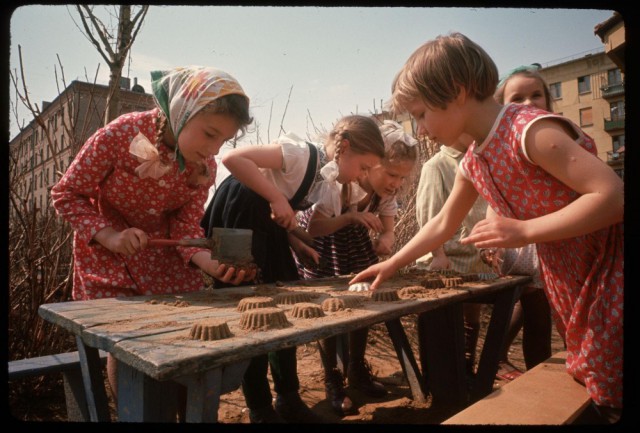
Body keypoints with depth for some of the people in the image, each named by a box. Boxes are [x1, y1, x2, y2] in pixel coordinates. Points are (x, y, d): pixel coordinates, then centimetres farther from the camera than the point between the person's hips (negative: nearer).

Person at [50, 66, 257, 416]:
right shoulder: (121, 135, -26)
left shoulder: (205, 165, -14)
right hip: (108, 254, -3)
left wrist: (212, 263, -31)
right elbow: (66, 195, -14)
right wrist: (111, 236, -28)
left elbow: (186, 226, -12)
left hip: (165, 255, 3)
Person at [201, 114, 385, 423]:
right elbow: (232, 158, -30)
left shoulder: (331, 185, 2)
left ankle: (288, 399, 22)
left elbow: (288, 212, 10)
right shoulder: (302, 153, -23)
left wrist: (297, 244, -6)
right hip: (237, 216, -9)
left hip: (268, 223, 9)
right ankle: (260, 410, 12)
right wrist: (277, 199, -31)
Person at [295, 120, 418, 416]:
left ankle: (357, 370, 27)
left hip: (355, 240, 6)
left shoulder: (387, 192, -17)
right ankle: (332, 381, 15)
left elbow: (388, 229, -8)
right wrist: (350, 216, -45)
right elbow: (313, 228, -31)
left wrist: (386, 241, -31)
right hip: (320, 241, -5)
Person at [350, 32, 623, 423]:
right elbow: (442, 226, 13)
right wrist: (391, 265, 13)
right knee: (591, 392, 17)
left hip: (608, 275, -7)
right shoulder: (471, 164, 3)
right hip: (570, 287, 7)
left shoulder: (531, 130, -23)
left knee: (613, 397, 2)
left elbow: (614, 196, -27)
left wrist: (523, 232, -30)